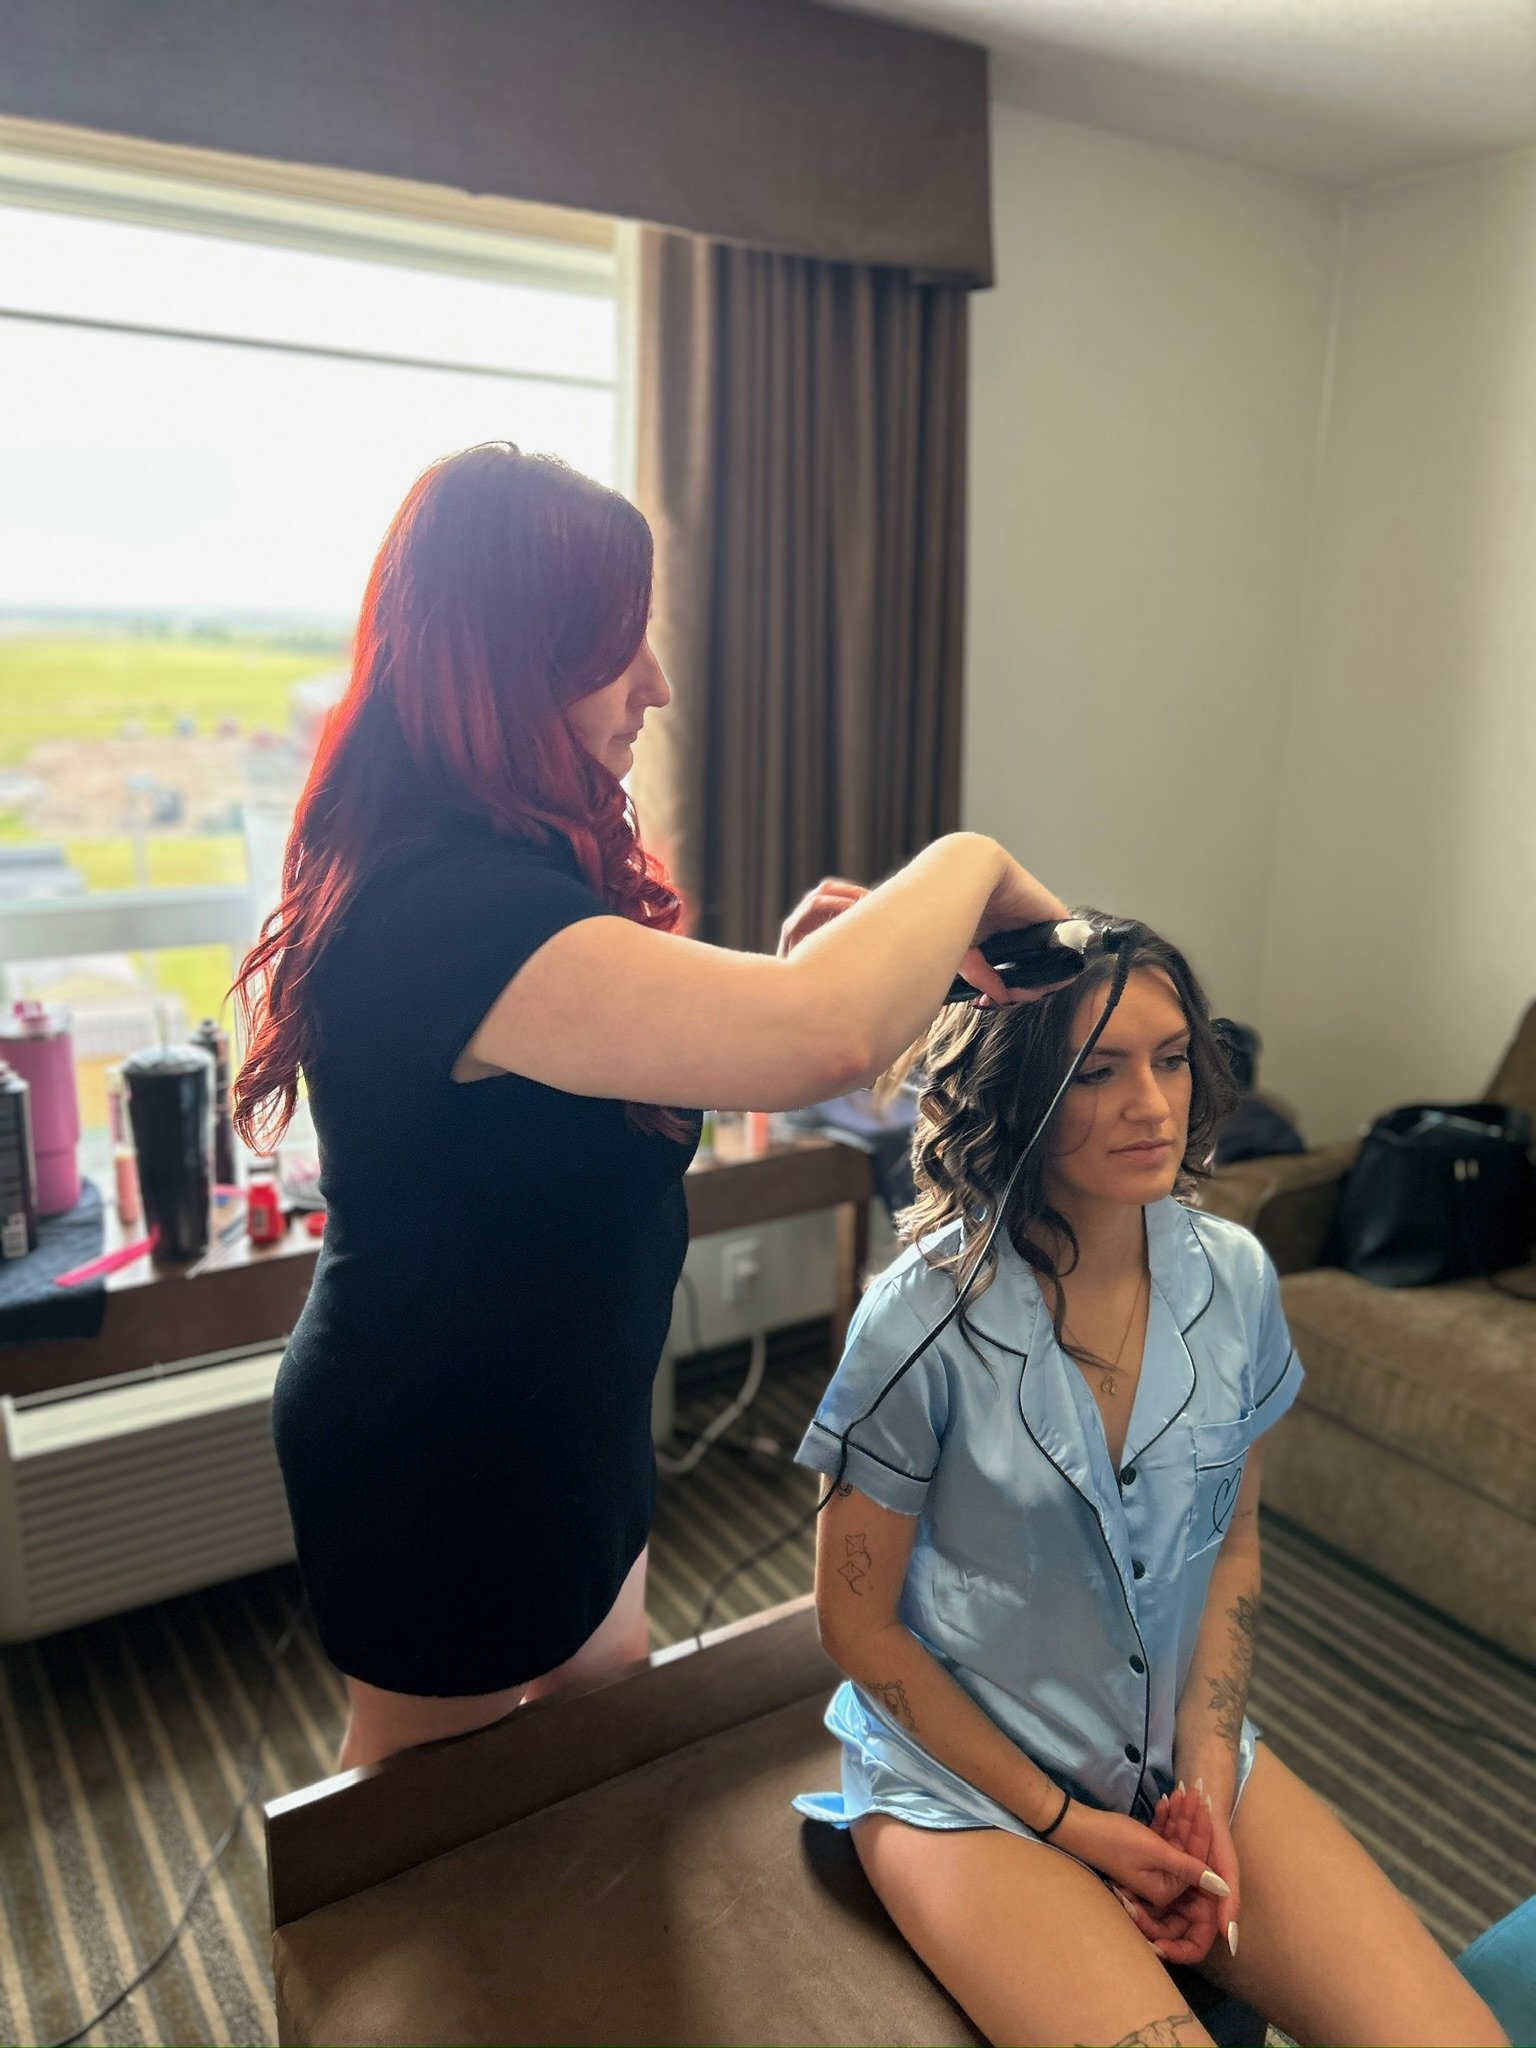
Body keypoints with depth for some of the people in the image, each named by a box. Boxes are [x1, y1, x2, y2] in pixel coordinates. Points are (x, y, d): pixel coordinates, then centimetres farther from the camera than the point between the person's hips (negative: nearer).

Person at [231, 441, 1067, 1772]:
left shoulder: (498, 865, 1)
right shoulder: (453, 908, -34)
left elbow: (630, 1063, 8)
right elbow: (825, 1040, -46)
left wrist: (786, 965, -10)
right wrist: (970, 865, -26)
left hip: (553, 1420, 9)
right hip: (442, 1463, -9)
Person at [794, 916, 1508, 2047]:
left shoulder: (1235, 1277, -8)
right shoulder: (925, 1318, -21)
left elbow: (1232, 1541, 6)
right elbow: (861, 1625, -11)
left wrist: (1206, 1781, -4)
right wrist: (1065, 1821, -9)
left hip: (1183, 1746, 4)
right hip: (968, 1773, -3)